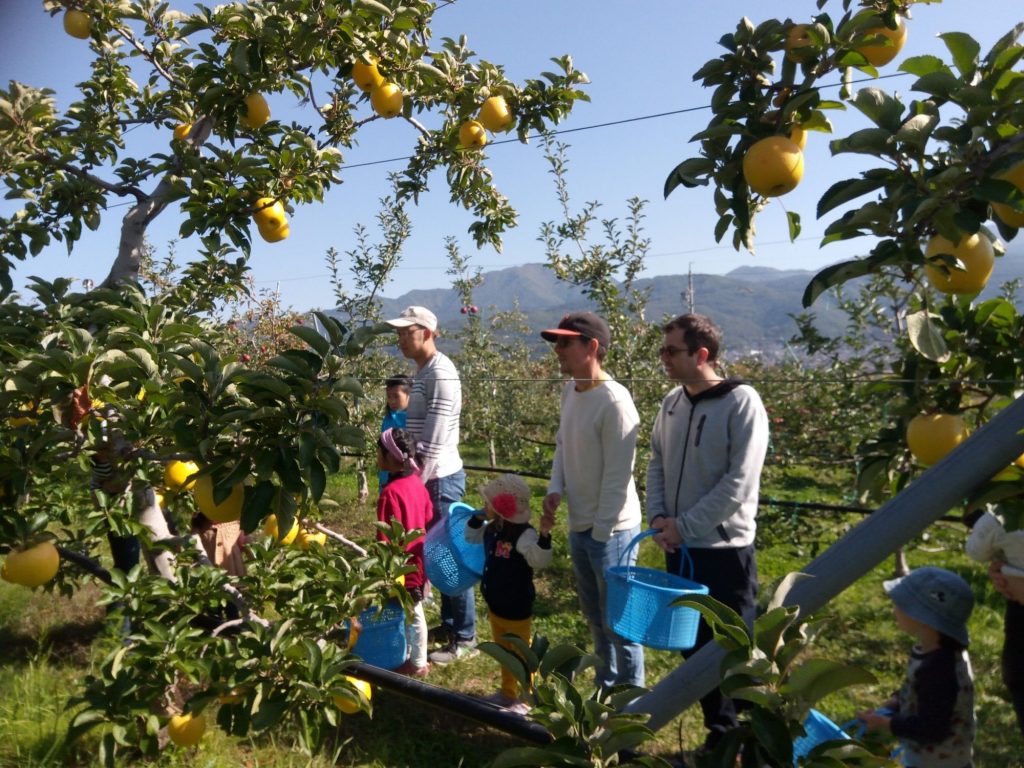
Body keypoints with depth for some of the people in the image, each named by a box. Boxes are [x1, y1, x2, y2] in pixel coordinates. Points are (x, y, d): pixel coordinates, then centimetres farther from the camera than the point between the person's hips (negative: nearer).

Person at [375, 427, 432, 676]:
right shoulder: (417, 483, 0)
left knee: (412, 615, 7)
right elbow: (428, 520, 10)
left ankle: (417, 664, 23)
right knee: (413, 613, 20)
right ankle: (416, 659, 34)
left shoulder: (391, 492, -25)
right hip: (418, 562, 8)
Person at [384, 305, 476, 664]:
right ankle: (449, 623, 29)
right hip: (431, 476, 10)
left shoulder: (440, 373, -17)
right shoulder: (423, 371, 13)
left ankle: (465, 638, 9)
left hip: (440, 478, -10)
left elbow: (434, 441, -22)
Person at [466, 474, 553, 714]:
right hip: (495, 606, 8)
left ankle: (525, 699, 29)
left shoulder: (525, 535, -28)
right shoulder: (492, 529, -3)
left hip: (517, 610, -8)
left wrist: (544, 536, -52)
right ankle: (507, 692, 44)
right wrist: (478, 518, -5)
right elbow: (471, 536, 13)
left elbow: (541, 561, -37)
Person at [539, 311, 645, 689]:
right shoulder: (569, 391, 4)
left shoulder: (614, 400, -21)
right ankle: (607, 687, 41)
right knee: (594, 616, 23)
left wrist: (602, 531, -17)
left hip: (610, 530, -8)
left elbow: (618, 474, -20)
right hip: (578, 527, 8)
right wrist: (554, 490, -1)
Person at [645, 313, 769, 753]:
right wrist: (658, 517, -4)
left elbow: (739, 482, -18)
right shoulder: (672, 403, 5)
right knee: (693, 646, 16)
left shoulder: (741, 402, -14)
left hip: (725, 550, -6)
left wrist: (683, 525, -16)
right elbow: (657, 464, 12)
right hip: (679, 549, 7)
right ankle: (719, 732, 34)